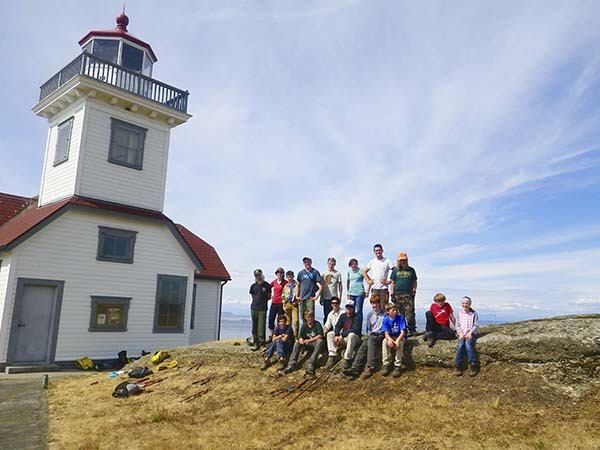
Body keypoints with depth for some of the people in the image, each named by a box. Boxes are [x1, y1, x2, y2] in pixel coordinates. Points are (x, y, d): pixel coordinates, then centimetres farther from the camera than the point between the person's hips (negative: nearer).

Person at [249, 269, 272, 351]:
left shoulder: (266, 285, 2)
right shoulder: (253, 286, 11)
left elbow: (269, 297, 7)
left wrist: (263, 300, -1)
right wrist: (257, 301, 7)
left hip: (262, 308, -4)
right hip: (254, 308, 4)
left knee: (261, 326, -6)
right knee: (254, 326, 6)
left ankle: (262, 342, -1)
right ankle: (255, 343, 13)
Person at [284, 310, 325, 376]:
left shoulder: (317, 324, -9)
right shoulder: (304, 325, 5)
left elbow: (320, 336, -21)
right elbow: (301, 337, 3)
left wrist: (309, 340, -30)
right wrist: (301, 340, -23)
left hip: (316, 344, -4)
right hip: (308, 345, 5)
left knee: (320, 341, -36)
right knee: (297, 343, -18)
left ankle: (310, 364, -44)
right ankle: (292, 365, -26)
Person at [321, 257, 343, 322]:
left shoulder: (337, 274, 1)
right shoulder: (324, 274, 9)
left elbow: (340, 286, 2)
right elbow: (322, 286, 13)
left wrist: (339, 297, -5)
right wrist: (321, 298, 10)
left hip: (334, 297, -3)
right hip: (326, 298, 3)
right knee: (326, 315, 7)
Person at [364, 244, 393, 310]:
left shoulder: (387, 261, 0)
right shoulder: (372, 262, 11)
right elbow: (365, 272, 21)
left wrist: (389, 281, -9)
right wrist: (368, 280, 8)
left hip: (383, 288, -3)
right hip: (374, 288, 3)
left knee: (384, 307, -4)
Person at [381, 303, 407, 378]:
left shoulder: (400, 318, -14)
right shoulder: (386, 319, -8)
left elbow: (403, 332, -20)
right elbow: (386, 332, -15)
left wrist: (398, 340, -40)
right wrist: (389, 339, -39)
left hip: (400, 337, -2)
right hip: (390, 337, 2)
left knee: (400, 343, -36)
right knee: (384, 341, -30)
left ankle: (397, 366, -29)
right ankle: (386, 365, -25)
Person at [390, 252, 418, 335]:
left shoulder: (411, 270, 13)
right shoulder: (395, 270, 10)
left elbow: (414, 281, 17)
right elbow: (392, 282, 9)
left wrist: (414, 289, 0)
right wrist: (392, 293, 1)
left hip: (409, 295, 0)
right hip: (398, 295, 0)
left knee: (410, 313, -6)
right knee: (399, 313, 2)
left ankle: (412, 329, -1)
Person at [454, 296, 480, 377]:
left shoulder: (474, 314, 9)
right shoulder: (459, 313, 15)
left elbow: (476, 325, 2)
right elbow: (457, 325, 11)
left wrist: (470, 332, -15)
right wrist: (460, 333, -8)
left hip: (471, 334, -1)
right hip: (462, 334, 1)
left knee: (468, 343, -34)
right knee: (460, 345, -29)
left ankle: (472, 365, -30)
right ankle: (457, 366, -29)